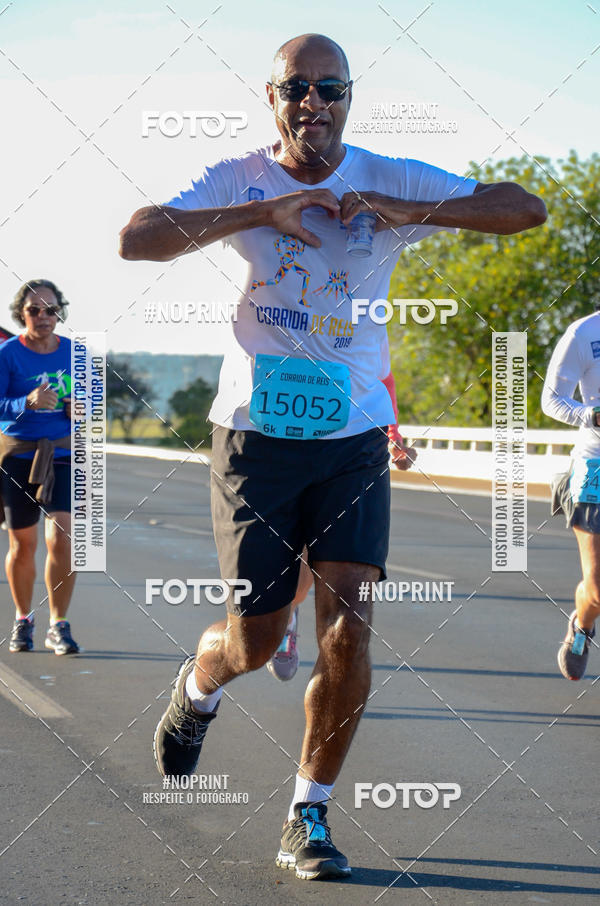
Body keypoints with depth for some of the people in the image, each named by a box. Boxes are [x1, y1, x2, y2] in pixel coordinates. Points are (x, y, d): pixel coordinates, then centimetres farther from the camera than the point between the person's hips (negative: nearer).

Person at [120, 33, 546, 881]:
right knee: (256, 639, 2)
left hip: (353, 437, 1)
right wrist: (265, 213, -26)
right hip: (256, 431, -1)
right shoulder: (239, 182, -4)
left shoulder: (393, 182, -1)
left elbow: (526, 209, -7)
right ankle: (198, 686, 40)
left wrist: (408, 210, -19)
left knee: (349, 627, -11)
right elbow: (135, 238, -19)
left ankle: (308, 818, 5)